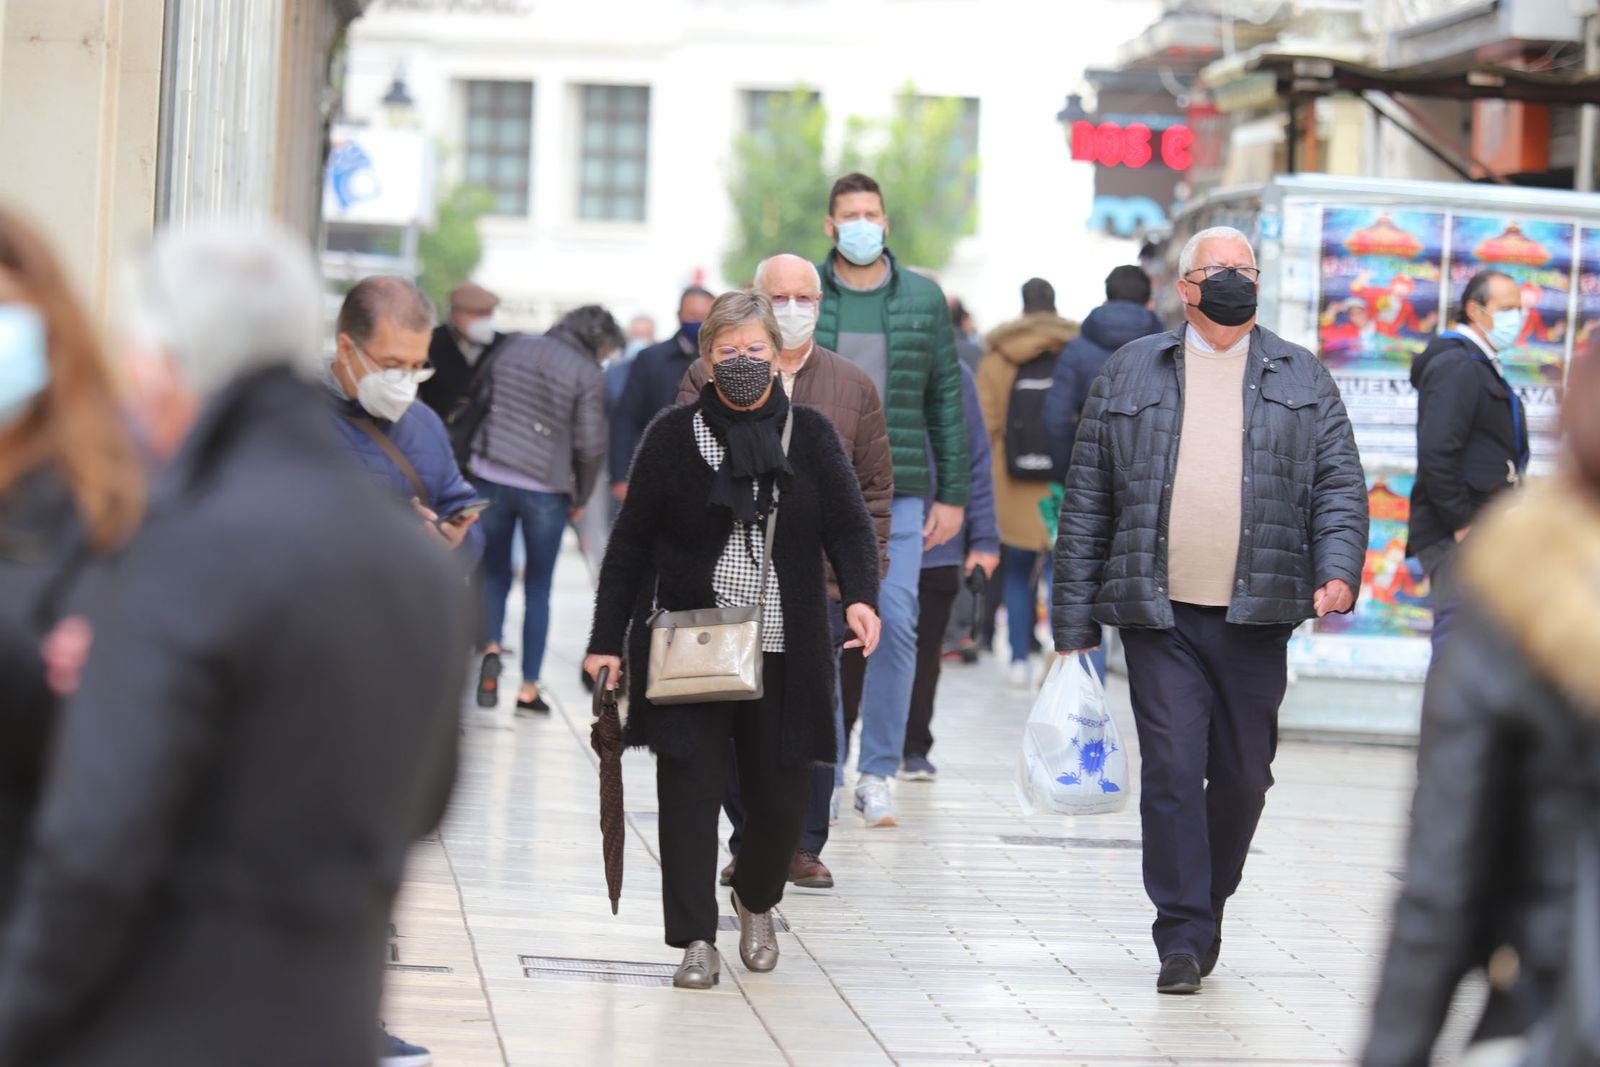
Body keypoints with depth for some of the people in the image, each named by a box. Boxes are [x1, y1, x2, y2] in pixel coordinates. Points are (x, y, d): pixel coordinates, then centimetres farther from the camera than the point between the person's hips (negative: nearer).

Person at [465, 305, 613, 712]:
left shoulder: (515, 349, 5)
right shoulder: (587, 374, -9)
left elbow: (488, 401, 12)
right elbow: (591, 446, -10)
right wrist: (580, 498, 6)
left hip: (491, 476, 3)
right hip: (545, 490, -3)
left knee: (495, 575, 18)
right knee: (538, 589, 9)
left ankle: (491, 646, -7)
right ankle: (529, 687, 9)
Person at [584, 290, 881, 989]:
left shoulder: (810, 435, 7)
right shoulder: (672, 438, 4)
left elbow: (849, 525, 3)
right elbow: (631, 544, 6)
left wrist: (860, 597, -17)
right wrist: (607, 641, 1)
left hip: (783, 654, 1)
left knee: (780, 794, 4)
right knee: (689, 790, -6)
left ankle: (757, 900, 34)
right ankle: (696, 941, 1)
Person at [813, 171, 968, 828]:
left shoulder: (923, 300, 6)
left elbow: (947, 400, 9)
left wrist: (951, 495, 4)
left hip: (899, 493, 0)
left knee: (896, 624, -9)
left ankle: (877, 774, -1)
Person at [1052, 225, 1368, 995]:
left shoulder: (1302, 377, 11)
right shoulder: (1130, 373, 8)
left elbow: (1341, 485, 8)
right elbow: (1086, 500, 8)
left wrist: (1338, 570, -11)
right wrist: (1075, 620, 4)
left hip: (1256, 615, 2)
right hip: (1159, 614, -1)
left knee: (1241, 776, 8)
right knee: (1172, 769, -9)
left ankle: (1207, 907, 28)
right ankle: (1182, 937, -5)